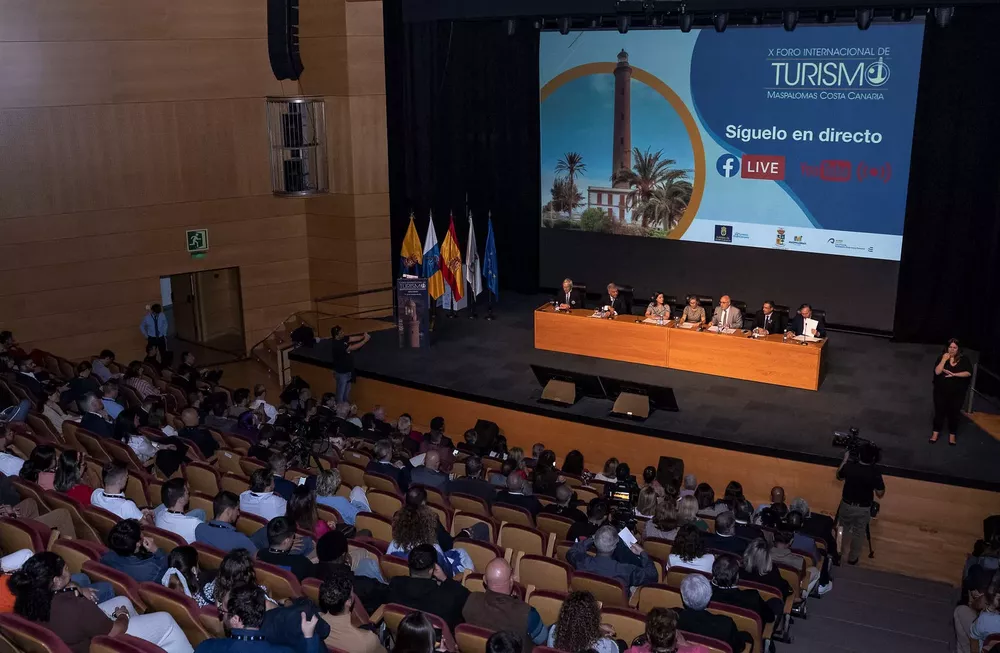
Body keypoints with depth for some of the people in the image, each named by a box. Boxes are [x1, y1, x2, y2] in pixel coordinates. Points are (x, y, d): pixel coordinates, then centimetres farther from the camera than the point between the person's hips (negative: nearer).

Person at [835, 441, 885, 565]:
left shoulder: (849, 466, -20)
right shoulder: (875, 473, -26)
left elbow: (839, 477, 2)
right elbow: (880, 494, -15)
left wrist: (845, 459, 8)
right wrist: (881, 484, 0)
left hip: (847, 505, 2)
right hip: (863, 509, -2)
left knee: (843, 530, 26)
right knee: (858, 534, 21)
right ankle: (852, 558, 37)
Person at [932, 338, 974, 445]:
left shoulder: (964, 359, -4)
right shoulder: (942, 357, -4)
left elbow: (968, 373, -14)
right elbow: (937, 372, -16)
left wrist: (954, 374, -22)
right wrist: (944, 360, -20)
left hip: (957, 393, 0)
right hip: (941, 391, 0)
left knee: (954, 413, 10)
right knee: (939, 411, 10)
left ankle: (952, 434, 25)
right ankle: (936, 432, 24)